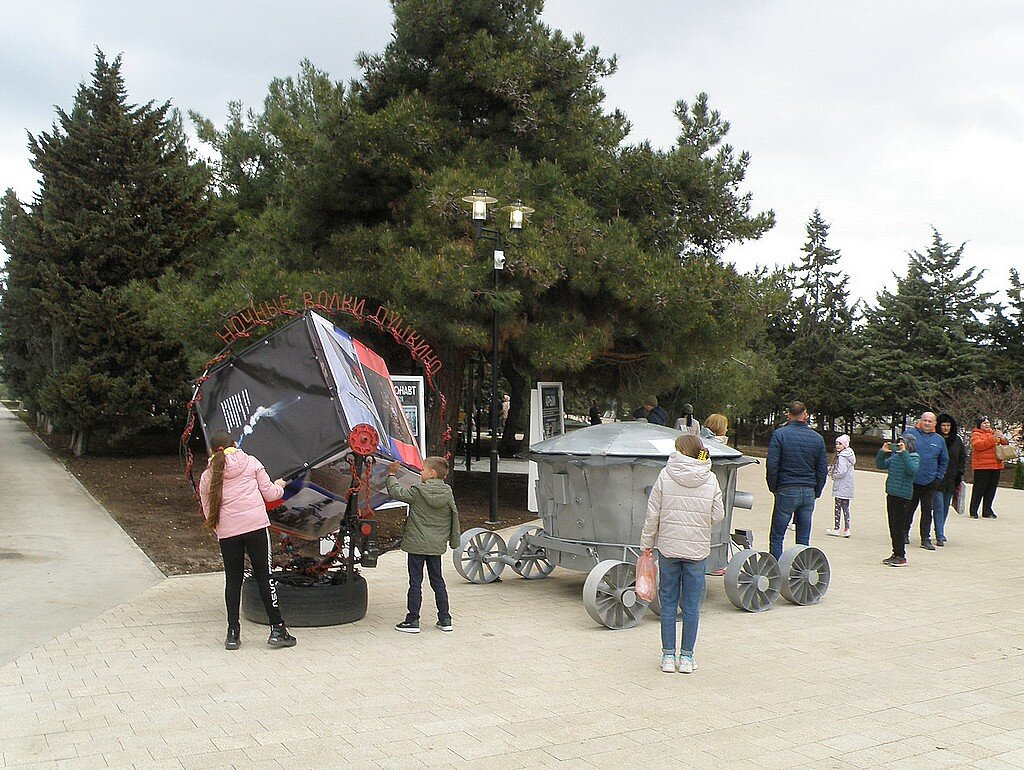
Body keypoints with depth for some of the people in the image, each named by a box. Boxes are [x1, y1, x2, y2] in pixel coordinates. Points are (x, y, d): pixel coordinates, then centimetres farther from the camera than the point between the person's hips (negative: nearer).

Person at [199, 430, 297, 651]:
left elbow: (209, 512, 12)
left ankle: (233, 633, 12)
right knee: (263, 576, 4)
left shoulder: (207, 476, 12)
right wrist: (279, 486, 29)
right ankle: (277, 629, 6)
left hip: (226, 532, 2)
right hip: (256, 525, -1)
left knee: (233, 579, 12)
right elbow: (269, 494, 8)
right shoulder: (251, 462, 9)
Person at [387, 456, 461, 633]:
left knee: (415, 582, 2)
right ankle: (445, 619, 19)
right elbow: (454, 517, 6)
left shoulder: (417, 492, -14)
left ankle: (412, 620, 8)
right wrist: (454, 540, 15)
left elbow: (396, 492, -6)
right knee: (437, 580, 15)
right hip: (437, 546, 5)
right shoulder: (448, 493, -1)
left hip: (417, 544, -5)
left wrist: (391, 474, 10)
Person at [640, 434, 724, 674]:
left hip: (668, 547, -1)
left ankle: (668, 655, 14)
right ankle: (686, 657, 14)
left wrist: (647, 542, 5)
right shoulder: (710, 479, -3)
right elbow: (718, 515, 1)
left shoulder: (666, 475, -7)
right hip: (698, 549, 1)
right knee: (692, 604, 9)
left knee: (668, 602, 10)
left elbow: (653, 514, -5)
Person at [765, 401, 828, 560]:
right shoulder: (817, 438, 5)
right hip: (808, 493, 4)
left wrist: (774, 487, 2)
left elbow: (772, 465, -10)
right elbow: (823, 469, 7)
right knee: (804, 538, 10)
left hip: (786, 491, -3)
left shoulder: (779, 434, -6)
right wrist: (816, 492, 16)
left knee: (777, 536, 3)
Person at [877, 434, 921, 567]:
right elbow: (880, 465, 16)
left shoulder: (914, 457, -6)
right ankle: (896, 554, 20)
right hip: (891, 494, 7)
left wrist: (904, 453, -25)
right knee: (893, 527, 11)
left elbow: (913, 470, -25)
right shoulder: (895, 456, 12)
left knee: (899, 527, -5)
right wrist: (882, 452, 2)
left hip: (903, 496, -7)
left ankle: (901, 556, 3)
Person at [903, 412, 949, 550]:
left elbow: (944, 461, 16)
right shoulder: (910, 434, -2)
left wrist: (938, 478, 6)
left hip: (929, 483, 2)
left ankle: (926, 539, 8)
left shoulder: (939, 440, 8)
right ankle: (904, 534, 25)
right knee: (908, 509, 10)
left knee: (927, 511, 3)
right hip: (911, 481, -2)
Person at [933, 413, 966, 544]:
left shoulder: (957, 440, 7)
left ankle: (940, 532, 27)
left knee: (945, 507, 13)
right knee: (938, 507, -10)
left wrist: (960, 474, 7)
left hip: (951, 480, 5)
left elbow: (963, 457, 16)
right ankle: (940, 536, -11)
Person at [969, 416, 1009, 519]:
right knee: (979, 489, -6)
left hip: (995, 465, 7)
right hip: (982, 466, -7)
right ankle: (973, 511, -2)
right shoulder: (976, 434, -1)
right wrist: (993, 438, -22)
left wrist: (1002, 439, -1)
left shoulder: (993, 433, 20)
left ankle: (987, 511, 17)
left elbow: (1005, 443, 23)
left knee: (991, 489, 9)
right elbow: (978, 445, -19)